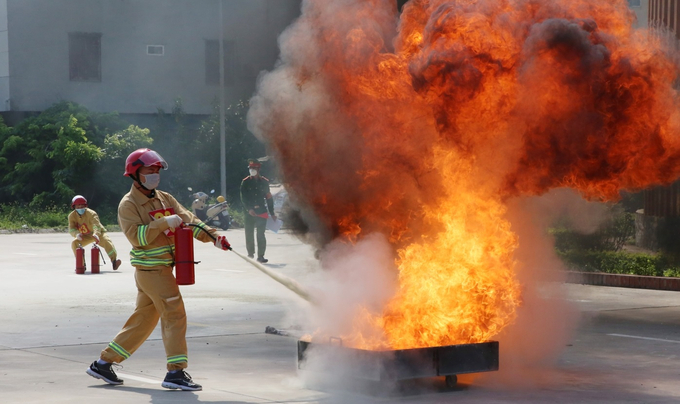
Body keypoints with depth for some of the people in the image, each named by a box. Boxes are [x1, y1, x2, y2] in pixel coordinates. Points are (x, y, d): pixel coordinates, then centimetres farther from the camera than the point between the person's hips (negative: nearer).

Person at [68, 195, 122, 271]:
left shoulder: (91, 213, -25)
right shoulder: (72, 216, -12)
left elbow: (96, 225, -41)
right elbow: (71, 229, -21)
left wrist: (96, 234, -62)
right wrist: (77, 234, -45)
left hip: (98, 233, -4)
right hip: (85, 236, 4)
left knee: (106, 241, -32)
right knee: (74, 243, -18)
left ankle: (114, 260, -40)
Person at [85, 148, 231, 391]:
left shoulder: (164, 199, 13)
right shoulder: (128, 204, -9)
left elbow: (188, 220, 6)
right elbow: (136, 236, -21)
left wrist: (213, 237, -7)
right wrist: (164, 223, -25)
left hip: (162, 268, 8)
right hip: (150, 269, -8)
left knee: (143, 319, 13)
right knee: (174, 315, -12)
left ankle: (103, 363, 21)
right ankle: (176, 372, -11)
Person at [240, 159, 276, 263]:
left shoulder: (264, 182, 8)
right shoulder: (245, 182, 4)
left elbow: (269, 198, 12)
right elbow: (243, 198, -3)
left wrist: (272, 214, 11)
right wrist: (249, 209, -17)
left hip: (262, 212, 0)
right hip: (250, 212, 0)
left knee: (261, 235, -5)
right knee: (249, 234, 5)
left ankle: (260, 256, -3)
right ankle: (250, 252, 24)